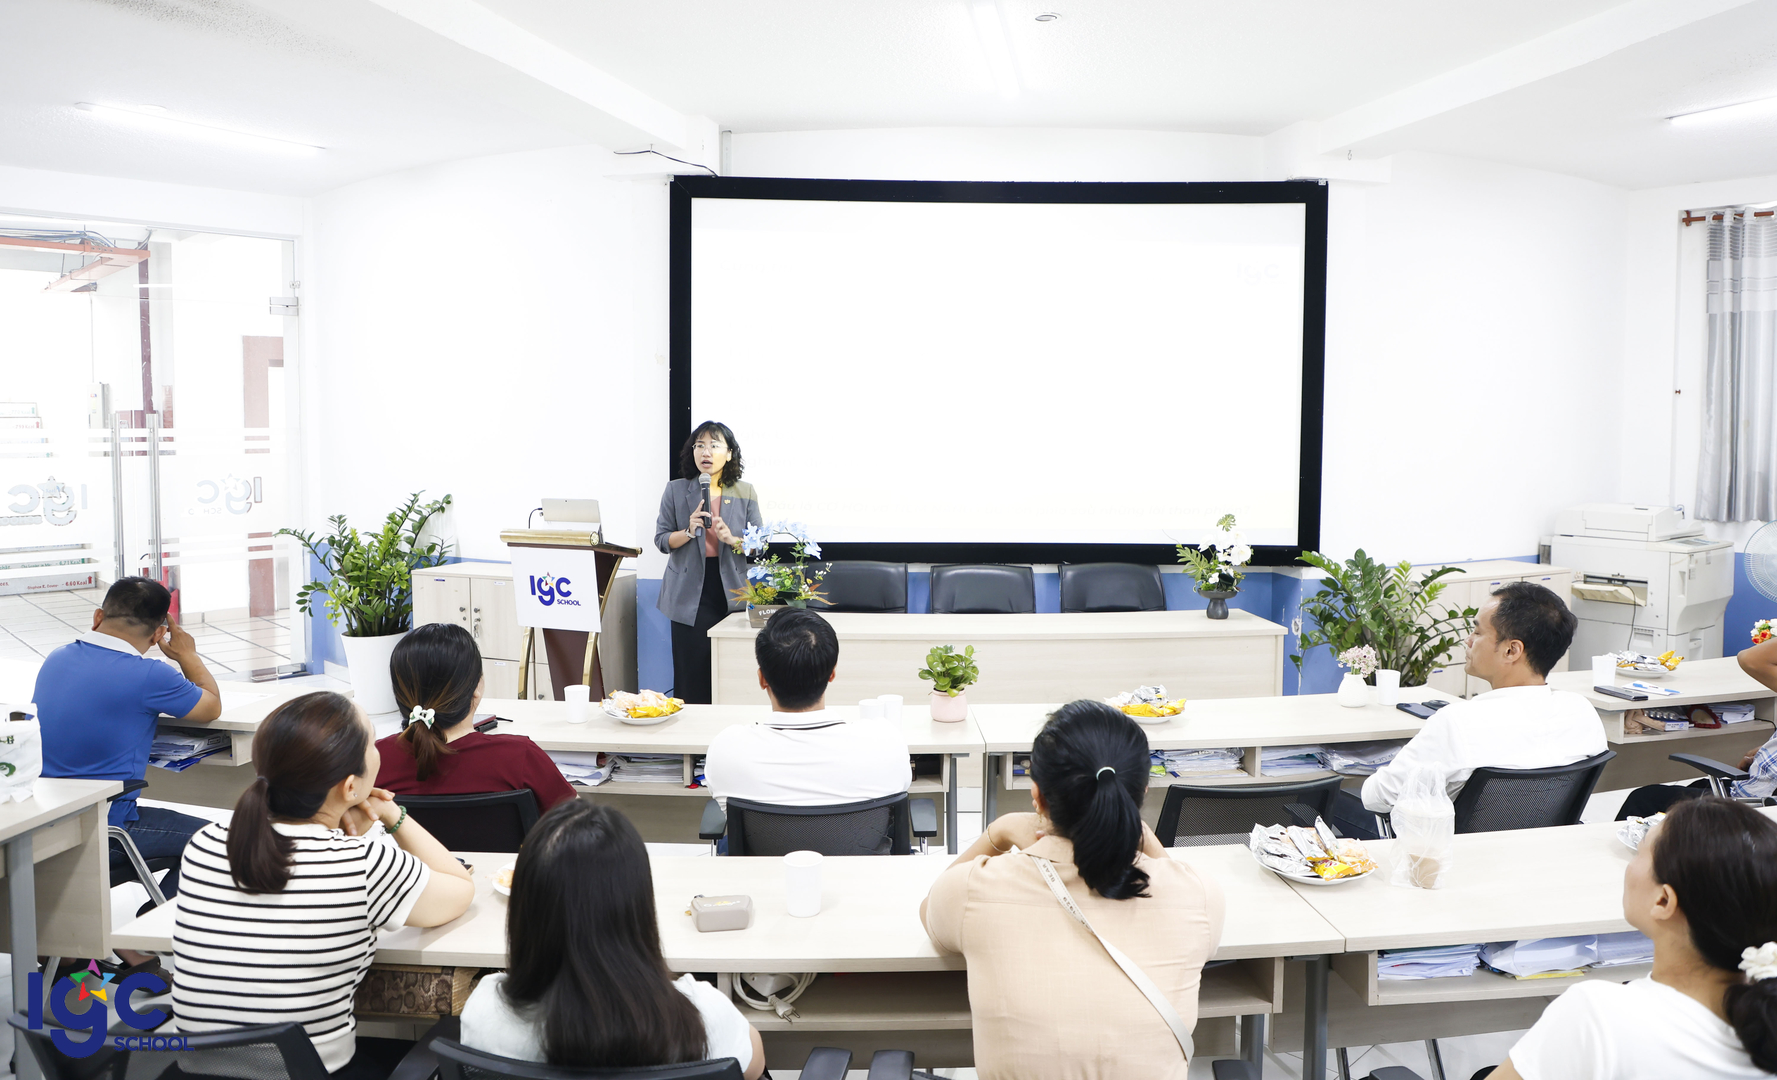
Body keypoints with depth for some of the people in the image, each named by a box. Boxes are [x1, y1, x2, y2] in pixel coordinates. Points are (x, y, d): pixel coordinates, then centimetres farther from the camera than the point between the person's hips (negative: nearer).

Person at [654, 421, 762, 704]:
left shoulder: (745, 493, 6)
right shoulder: (676, 490, 4)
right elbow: (661, 540, 4)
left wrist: (733, 540, -15)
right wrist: (689, 532, -15)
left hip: (731, 592, 1)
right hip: (690, 594, 0)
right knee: (691, 673, -2)